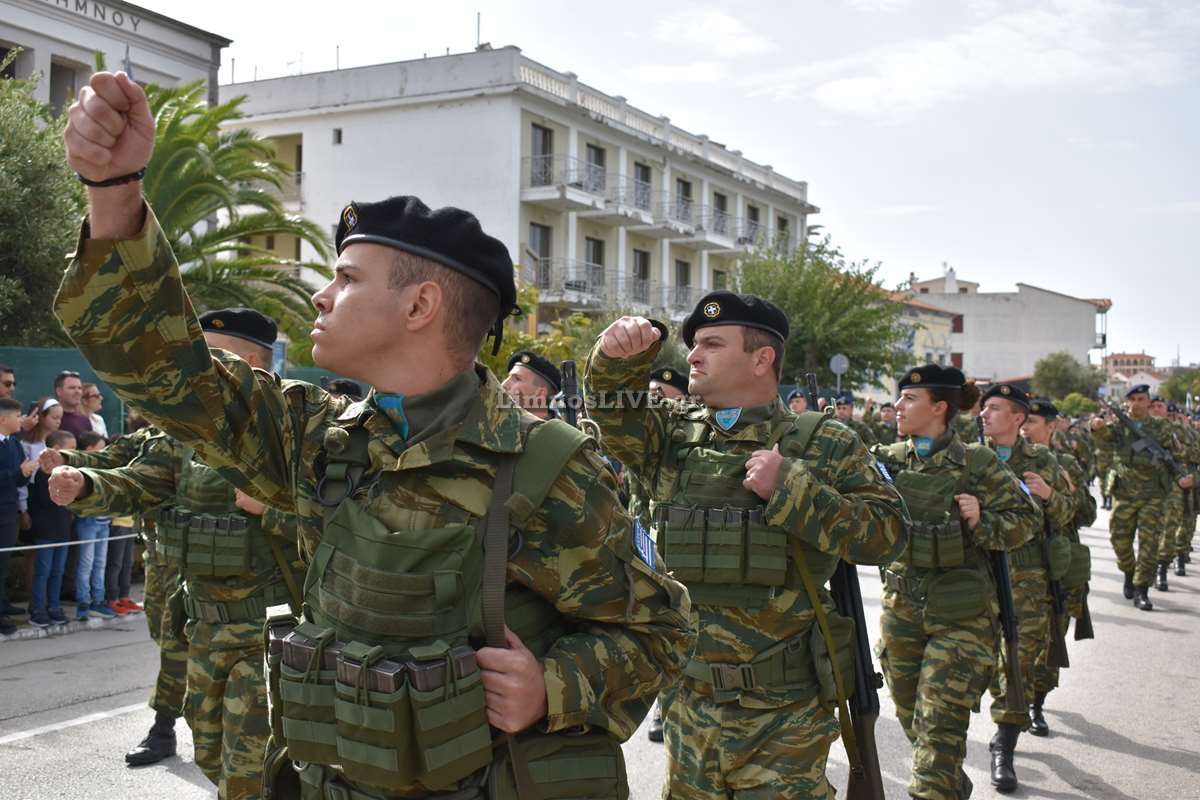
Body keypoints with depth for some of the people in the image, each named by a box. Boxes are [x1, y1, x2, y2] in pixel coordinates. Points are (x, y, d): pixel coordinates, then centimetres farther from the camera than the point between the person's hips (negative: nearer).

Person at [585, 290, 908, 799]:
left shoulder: (825, 446, -5)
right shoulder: (673, 435, 7)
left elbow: (886, 533, -10)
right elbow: (613, 414, -4)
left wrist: (791, 489, -19)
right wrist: (618, 356, -23)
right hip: (688, 698, 4)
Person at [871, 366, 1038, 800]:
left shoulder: (978, 463, -7)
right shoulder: (887, 459, 2)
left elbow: (1025, 520, -3)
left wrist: (982, 521, -21)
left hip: (960, 616, -4)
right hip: (902, 608, 5)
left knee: (940, 725, -7)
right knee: (911, 717, 17)